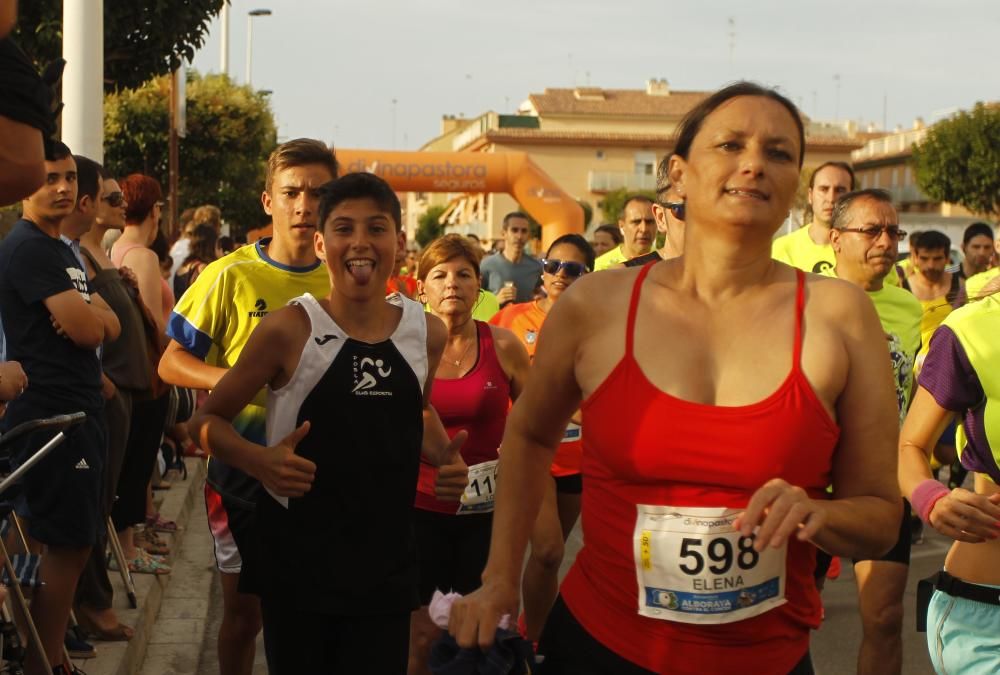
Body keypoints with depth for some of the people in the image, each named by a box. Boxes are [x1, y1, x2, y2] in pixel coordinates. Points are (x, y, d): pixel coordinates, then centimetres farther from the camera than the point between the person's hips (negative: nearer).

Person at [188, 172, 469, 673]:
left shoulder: (426, 331, 0)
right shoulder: (289, 329, -12)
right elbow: (208, 418, -3)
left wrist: (445, 456, 0)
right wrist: (259, 461, -22)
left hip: (387, 562, 3)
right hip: (298, 562, -3)